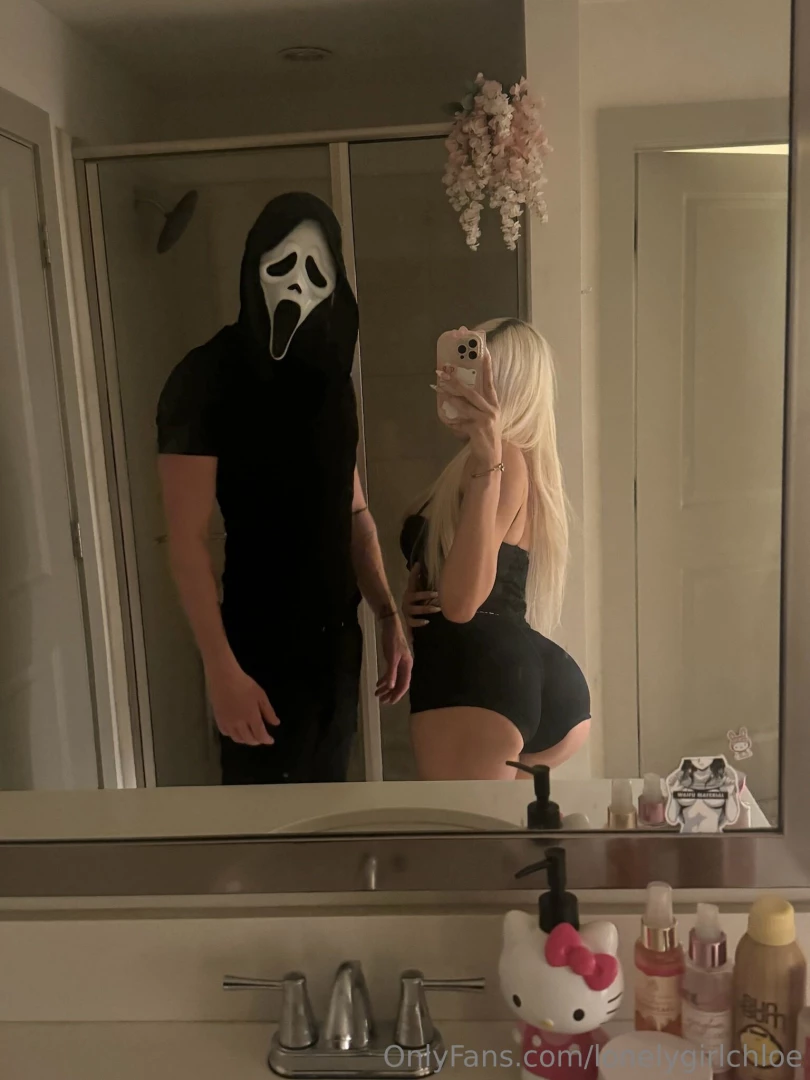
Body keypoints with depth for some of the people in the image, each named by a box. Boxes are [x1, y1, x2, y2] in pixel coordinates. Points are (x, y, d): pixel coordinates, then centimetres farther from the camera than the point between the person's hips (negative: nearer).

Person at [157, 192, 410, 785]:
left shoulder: (331, 377, 7)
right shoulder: (207, 378, -13)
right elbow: (188, 540, -16)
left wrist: (390, 617, 9)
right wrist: (221, 668, -21)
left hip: (339, 636, 6)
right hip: (262, 645, -6)